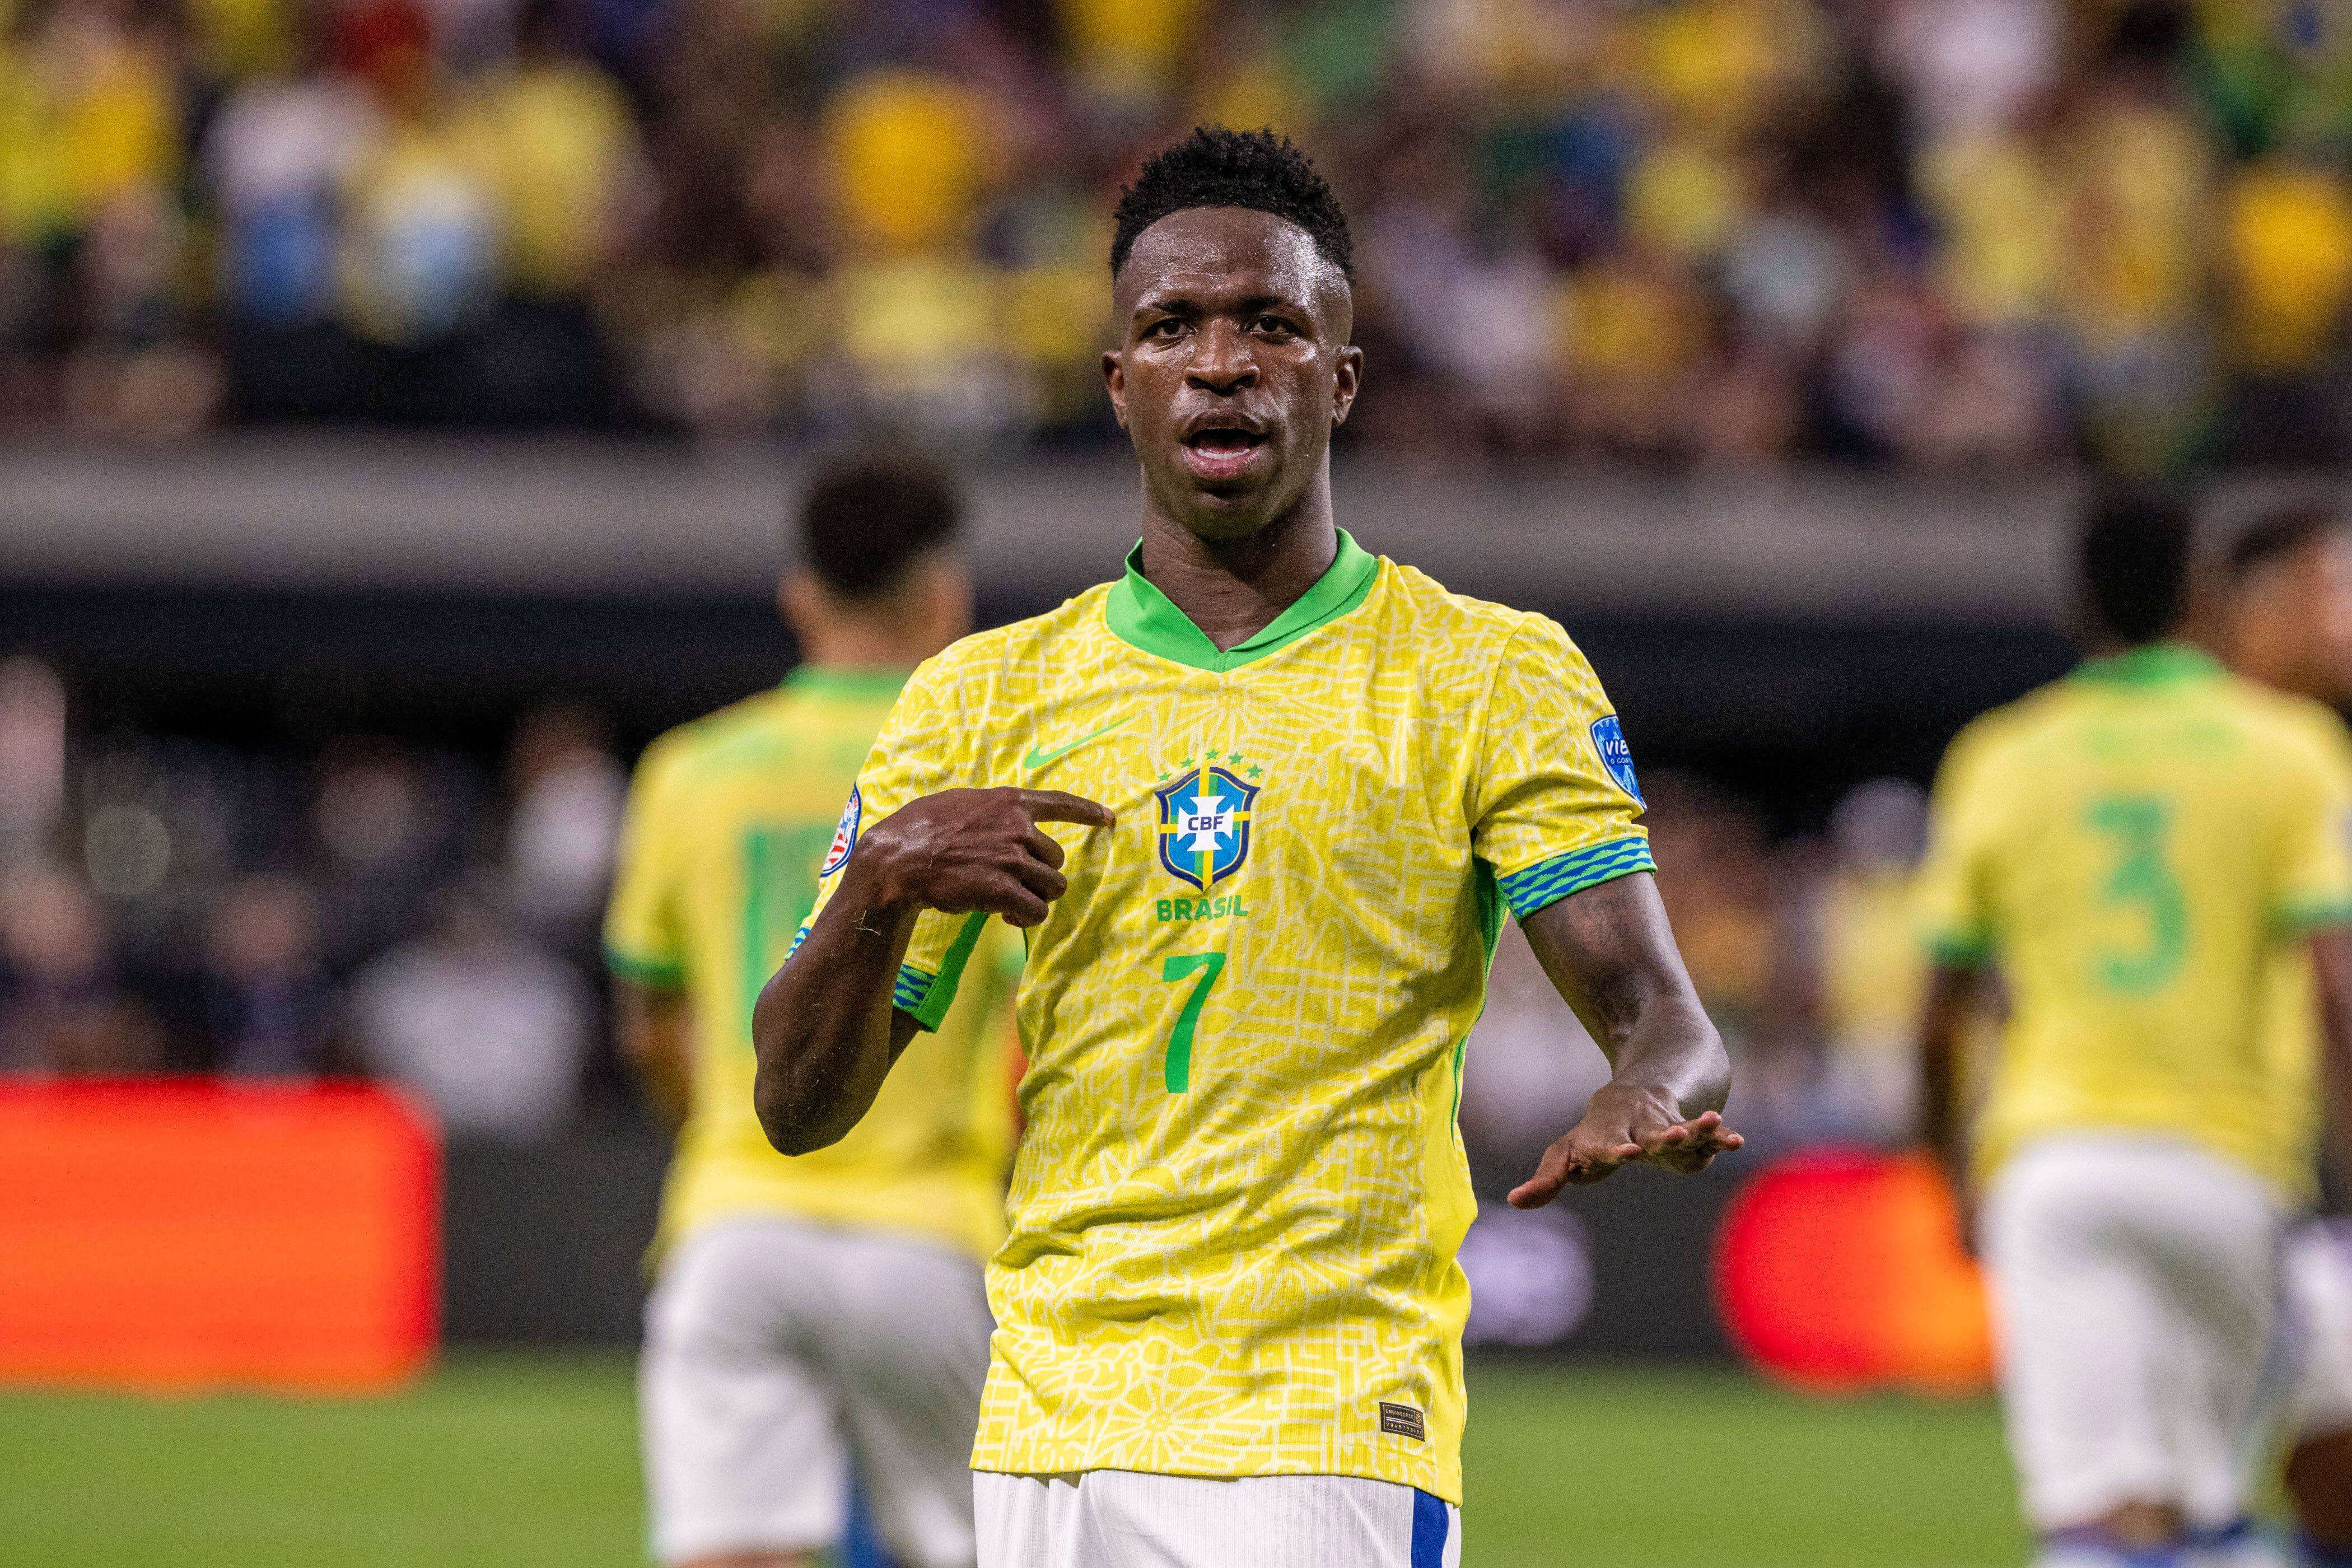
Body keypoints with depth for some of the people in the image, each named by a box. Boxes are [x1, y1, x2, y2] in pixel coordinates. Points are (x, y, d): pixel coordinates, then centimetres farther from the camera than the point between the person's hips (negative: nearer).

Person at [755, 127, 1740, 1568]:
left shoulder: (1496, 678, 3)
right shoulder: (986, 696, 11)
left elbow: (1662, 1018, -5)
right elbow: (802, 1109, 10)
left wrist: (1647, 1103, -30)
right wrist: (883, 883, -11)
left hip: (1333, 1439, -3)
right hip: (1046, 1434, 3)